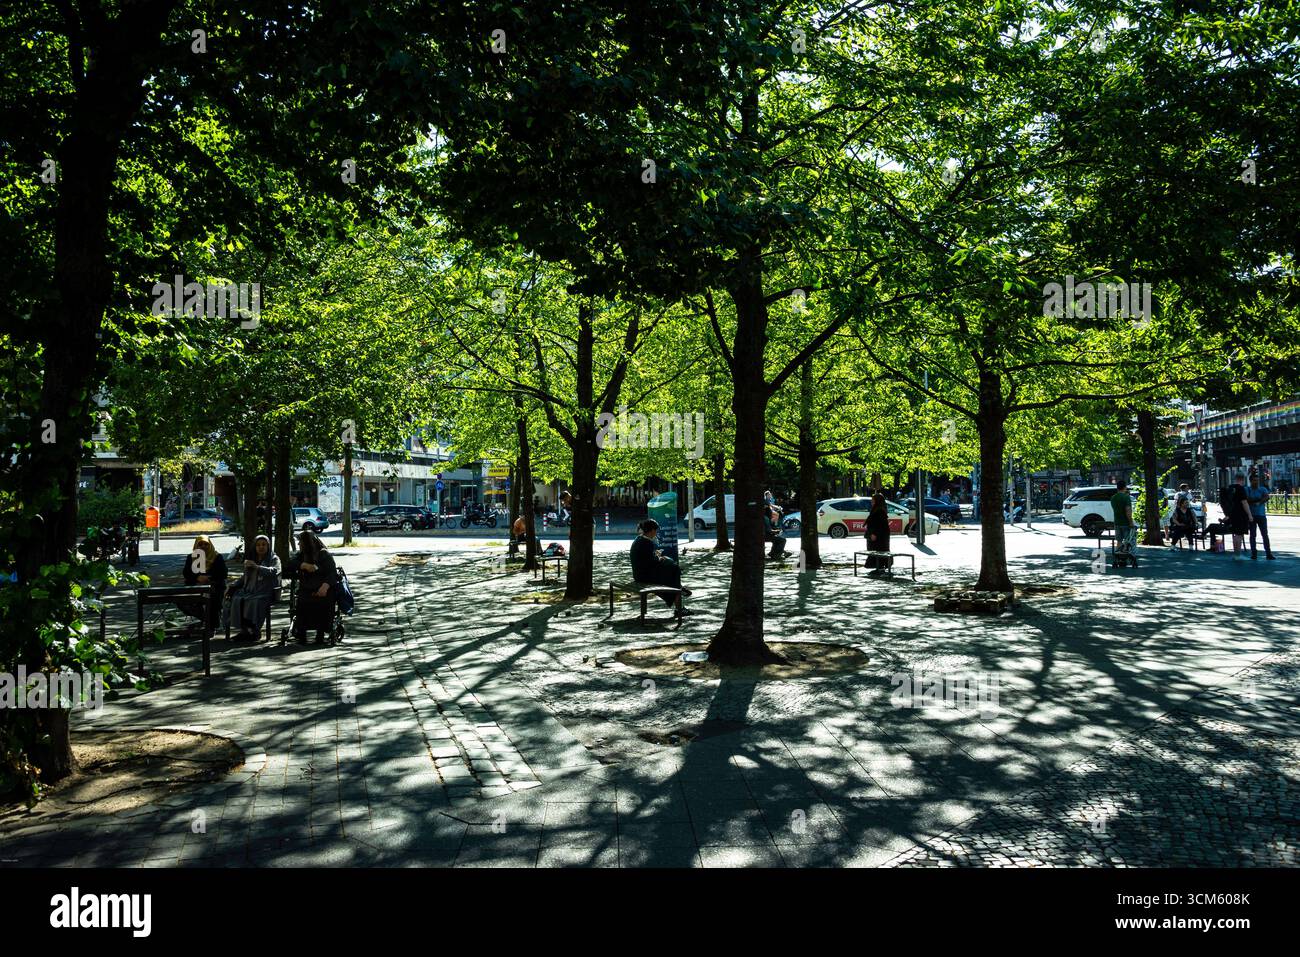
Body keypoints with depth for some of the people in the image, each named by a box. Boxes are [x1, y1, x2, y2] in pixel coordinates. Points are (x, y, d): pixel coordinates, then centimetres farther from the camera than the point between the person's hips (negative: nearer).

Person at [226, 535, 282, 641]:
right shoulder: (250, 559, 25)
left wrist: (257, 567, -24)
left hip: (265, 592, -5)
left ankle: (255, 631, -23)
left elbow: (274, 571, -14)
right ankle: (244, 629, -23)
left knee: (255, 602, -36)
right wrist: (231, 587, 16)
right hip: (249, 590, 5)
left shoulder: (274, 559, 8)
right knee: (237, 600, -27)